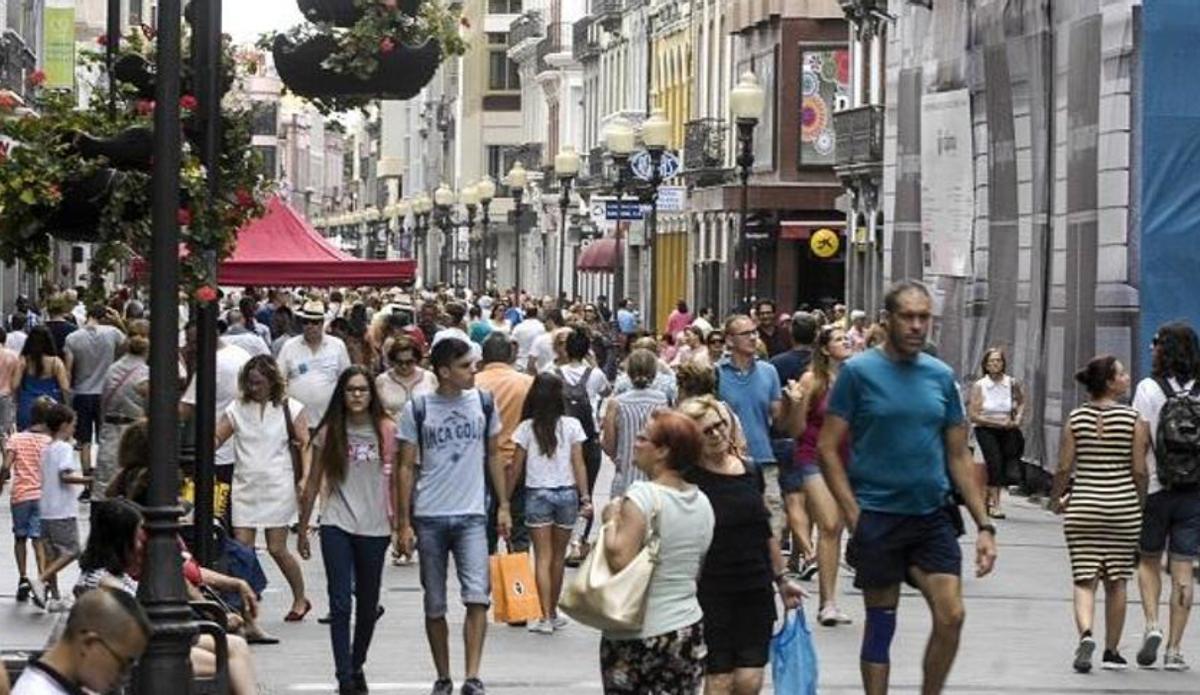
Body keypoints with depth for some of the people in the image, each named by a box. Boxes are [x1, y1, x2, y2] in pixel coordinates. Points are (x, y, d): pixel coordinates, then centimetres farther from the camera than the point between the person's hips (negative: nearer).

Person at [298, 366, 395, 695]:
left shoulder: (386, 431, 2)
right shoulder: (329, 433, 3)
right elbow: (313, 484, 9)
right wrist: (303, 529, 10)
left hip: (374, 528, 1)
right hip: (337, 525, -1)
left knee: (368, 604, 11)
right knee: (340, 603, -9)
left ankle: (357, 666, 30)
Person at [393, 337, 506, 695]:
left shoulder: (484, 403, 4)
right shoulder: (416, 410, -3)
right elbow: (405, 467, 1)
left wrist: (503, 506, 9)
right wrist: (403, 523, -2)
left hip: (472, 515, 1)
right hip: (429, 517, -1)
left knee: (477, 596, -14)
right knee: (435, 605, 7)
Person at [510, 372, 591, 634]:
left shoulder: (527, 428, -4)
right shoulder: (571, 426, -2)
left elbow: (516, 468, -1)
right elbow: (578, 464, -4)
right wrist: (585, 497, -1)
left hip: (537, 494, -1)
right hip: (566, 493, 1)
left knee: (543, 557, -1)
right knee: (558, 557, 14)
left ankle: (546, 618, -10)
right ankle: (553, 613, 25)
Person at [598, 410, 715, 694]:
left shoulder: (643, 497, -17)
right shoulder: (702, 502, 7)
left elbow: (620, 559, -25)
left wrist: (612, 520, -11)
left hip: (637, 635, -6)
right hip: (689, 629, 6)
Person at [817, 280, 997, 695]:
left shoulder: (941, 376, 7)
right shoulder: (859, 372, -4)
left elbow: (959, 457, 11)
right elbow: (828, 448, -5)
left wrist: (984, 525, 5)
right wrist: (853, 516, -13)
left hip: (933, 516, 3)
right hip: (878, 516, -3)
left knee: (951, 616, -7)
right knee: (880, 624, 4)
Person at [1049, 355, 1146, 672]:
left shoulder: (1076, 419, -1)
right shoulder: (1132, 419, -5)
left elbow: (1064, 468, -1)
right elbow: (1139, 470, -5)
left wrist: (1056, 499, 15)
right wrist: (1140, 502, 11)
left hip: (1083, 505, 1)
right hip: (1122, 505, -1)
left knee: (1084, 580, 3)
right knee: (1116, 582, 11)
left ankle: (1086, 634, -22)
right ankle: (1111, 652, 17)